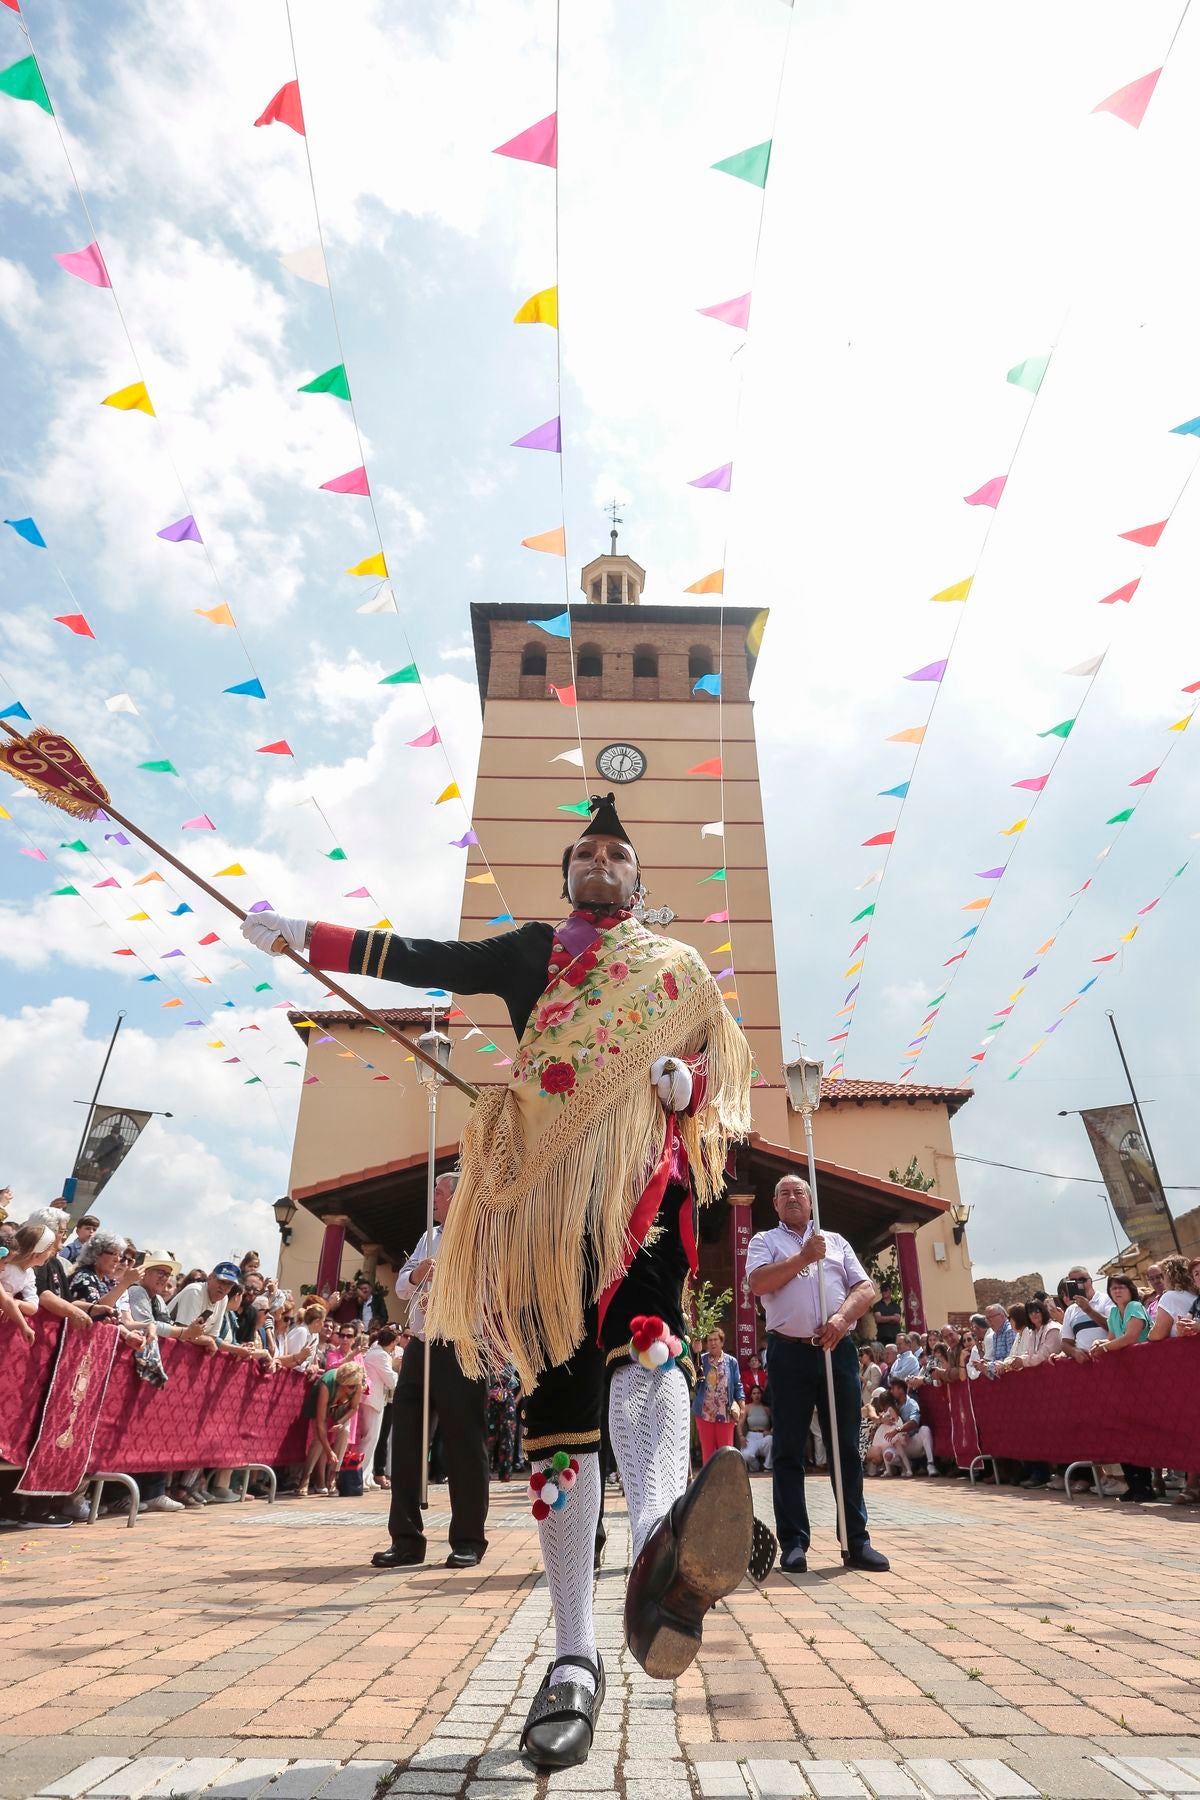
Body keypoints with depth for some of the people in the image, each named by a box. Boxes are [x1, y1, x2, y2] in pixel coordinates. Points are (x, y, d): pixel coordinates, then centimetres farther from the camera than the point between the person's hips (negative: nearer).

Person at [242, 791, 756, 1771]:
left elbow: (725, 1072, 21)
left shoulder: (679, 968, 23)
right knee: (557, 1401, 0)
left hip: (641, 1170, -1)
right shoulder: (531, 949, 24)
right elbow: (423, 960, 19)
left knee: (641, 1321, -32)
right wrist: (300, 934, 17)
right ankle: (575, 1660, 10)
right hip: (543, 1191, 2)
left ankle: (662, 1550, -56)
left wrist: (689, 1081, -3)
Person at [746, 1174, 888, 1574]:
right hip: (789, 1352, -2)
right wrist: (804, 1257, -11)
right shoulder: (764, 1241, 9)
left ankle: (856, 1540, 15)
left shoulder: (835, 1241, 17)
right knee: (788, 1450, 2)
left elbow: (866, 1288, 8)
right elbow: (758, 1283, -9)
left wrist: (842, 1318, -10)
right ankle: (793, 1542, 10)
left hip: (837, 1348, 2)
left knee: (847, 1447, 6)